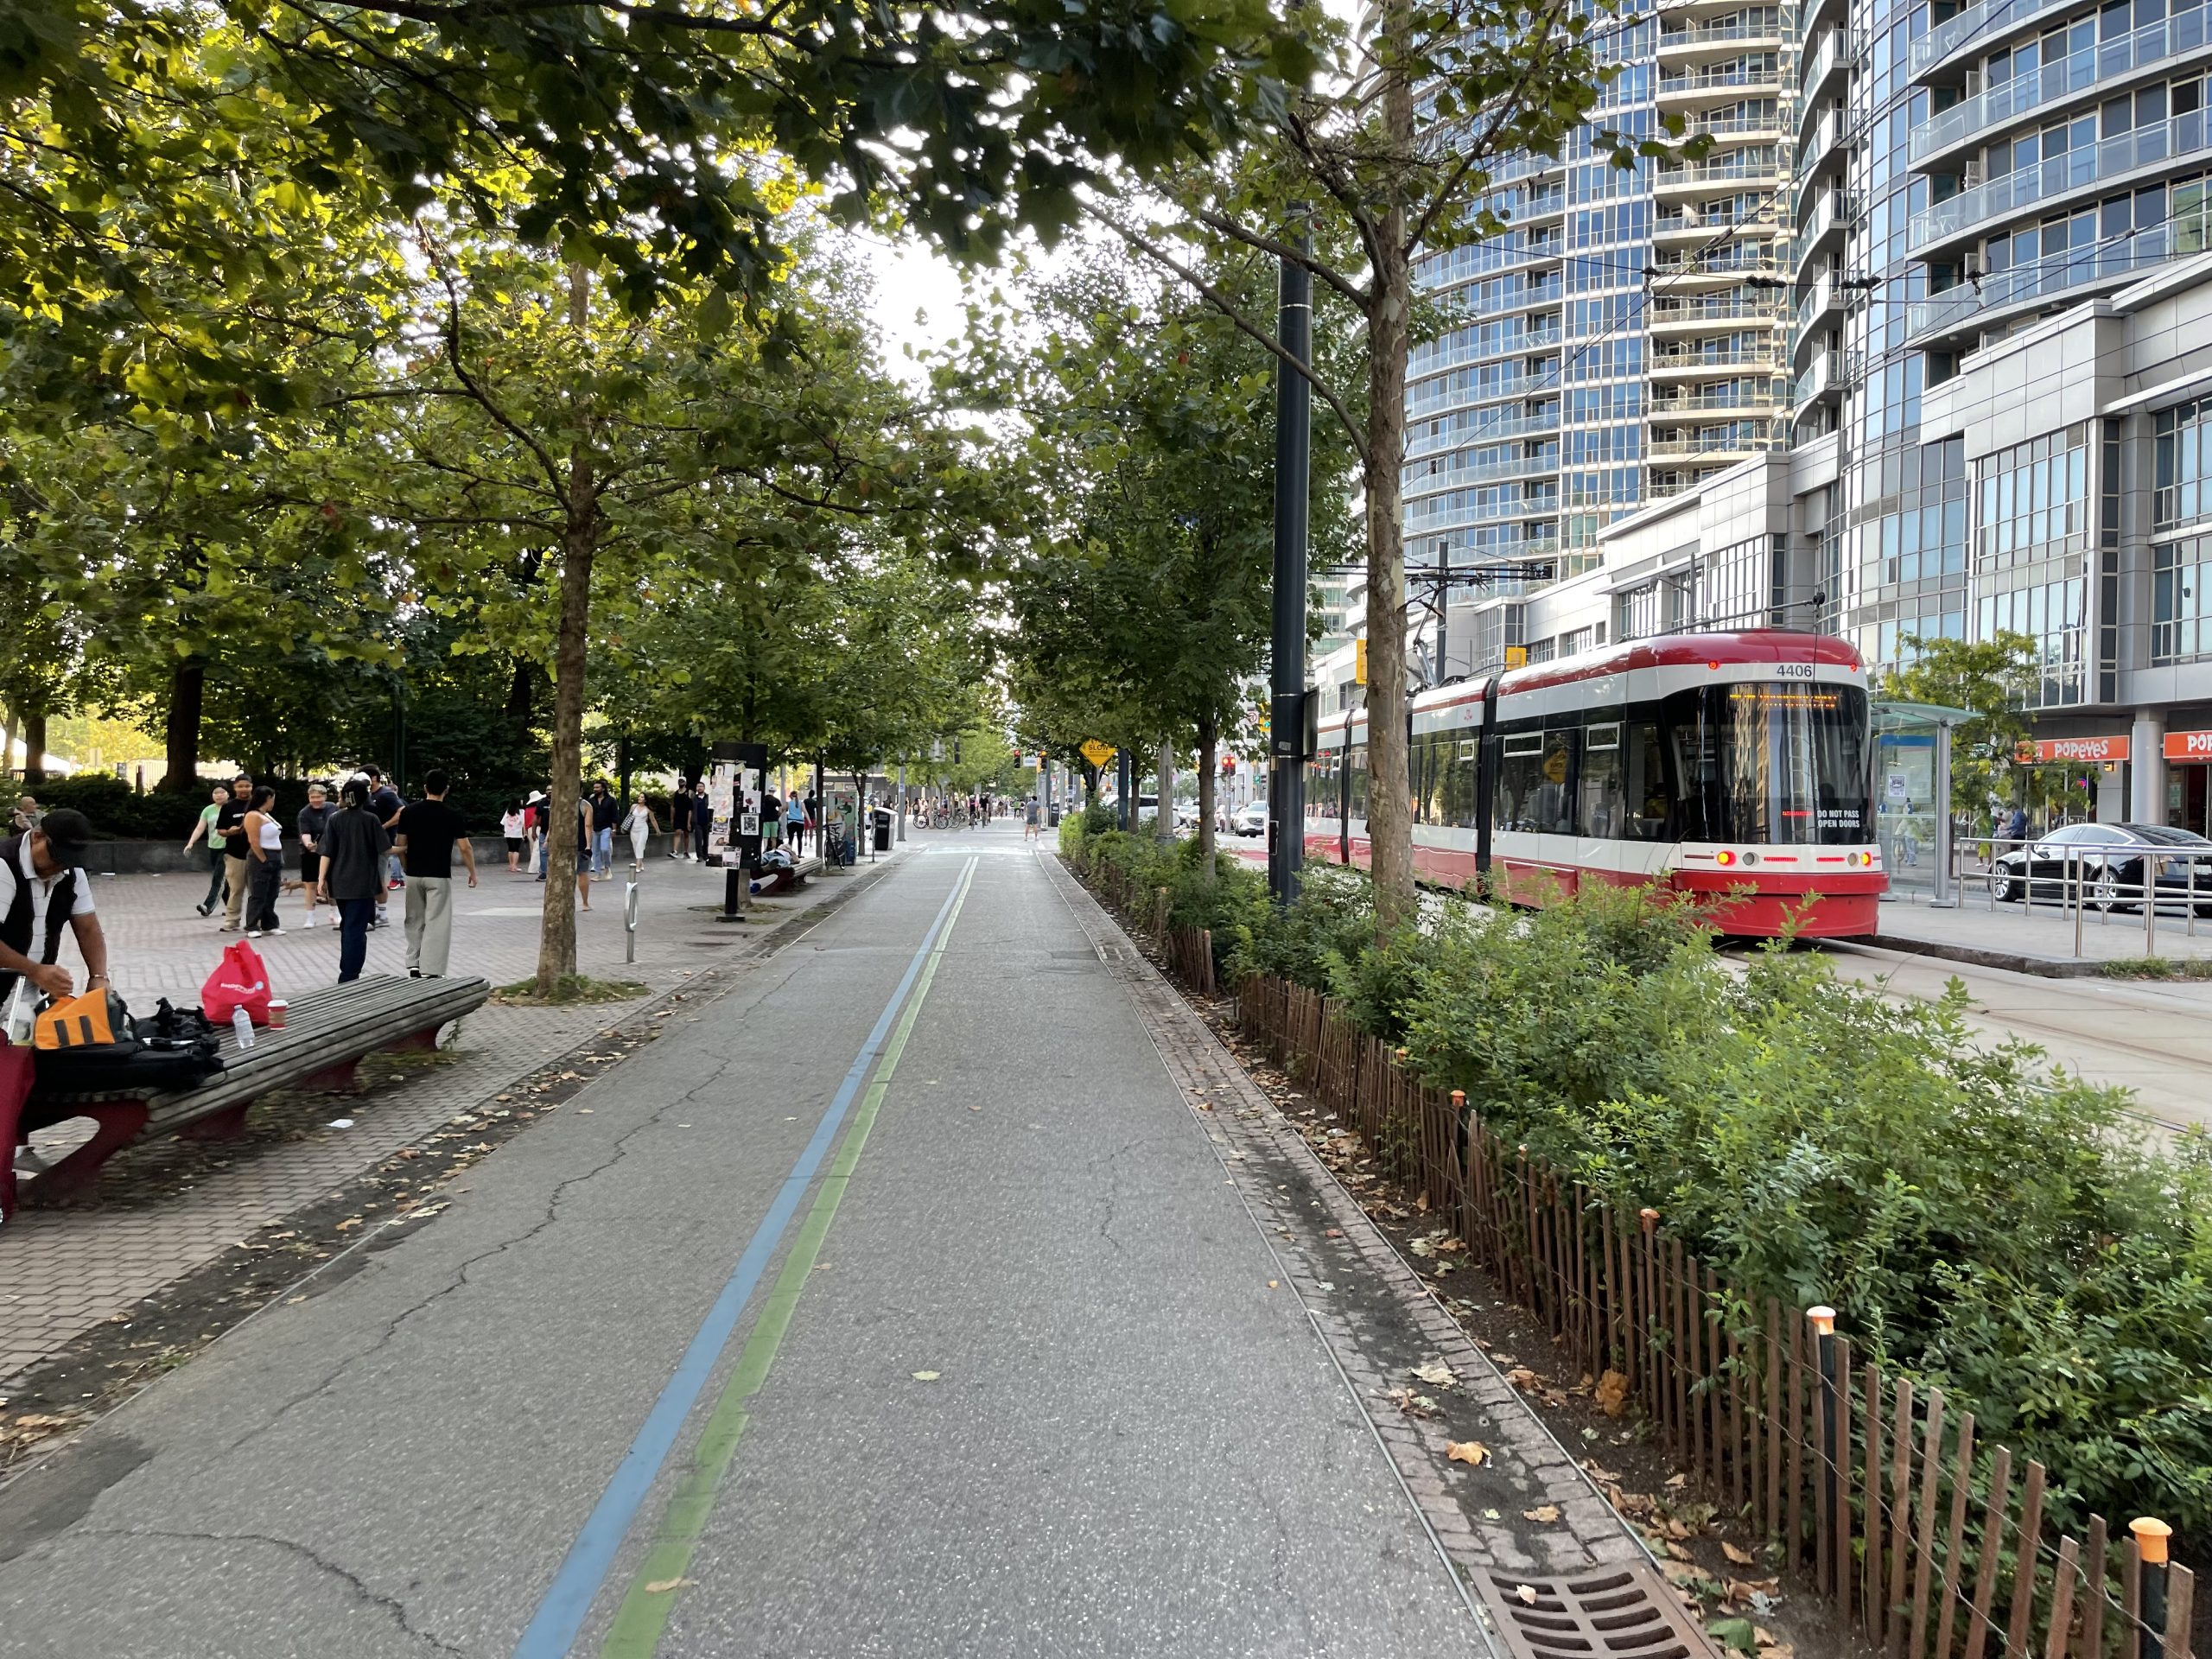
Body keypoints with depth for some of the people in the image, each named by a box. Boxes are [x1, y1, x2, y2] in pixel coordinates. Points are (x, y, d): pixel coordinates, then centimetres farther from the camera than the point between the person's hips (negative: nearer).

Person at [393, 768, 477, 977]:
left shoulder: (409, 811, 0)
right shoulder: (452, 816, -8)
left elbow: (400, 845, 4)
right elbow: (465, 848, -6)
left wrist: (405, 867, 18)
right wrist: (473, 873, 6)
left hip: (414, 874, 4)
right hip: (439, 875, -3)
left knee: (415, 921, 16)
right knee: (436, 923, 0)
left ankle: (413, 965, 19)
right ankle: (430, 971, -3)